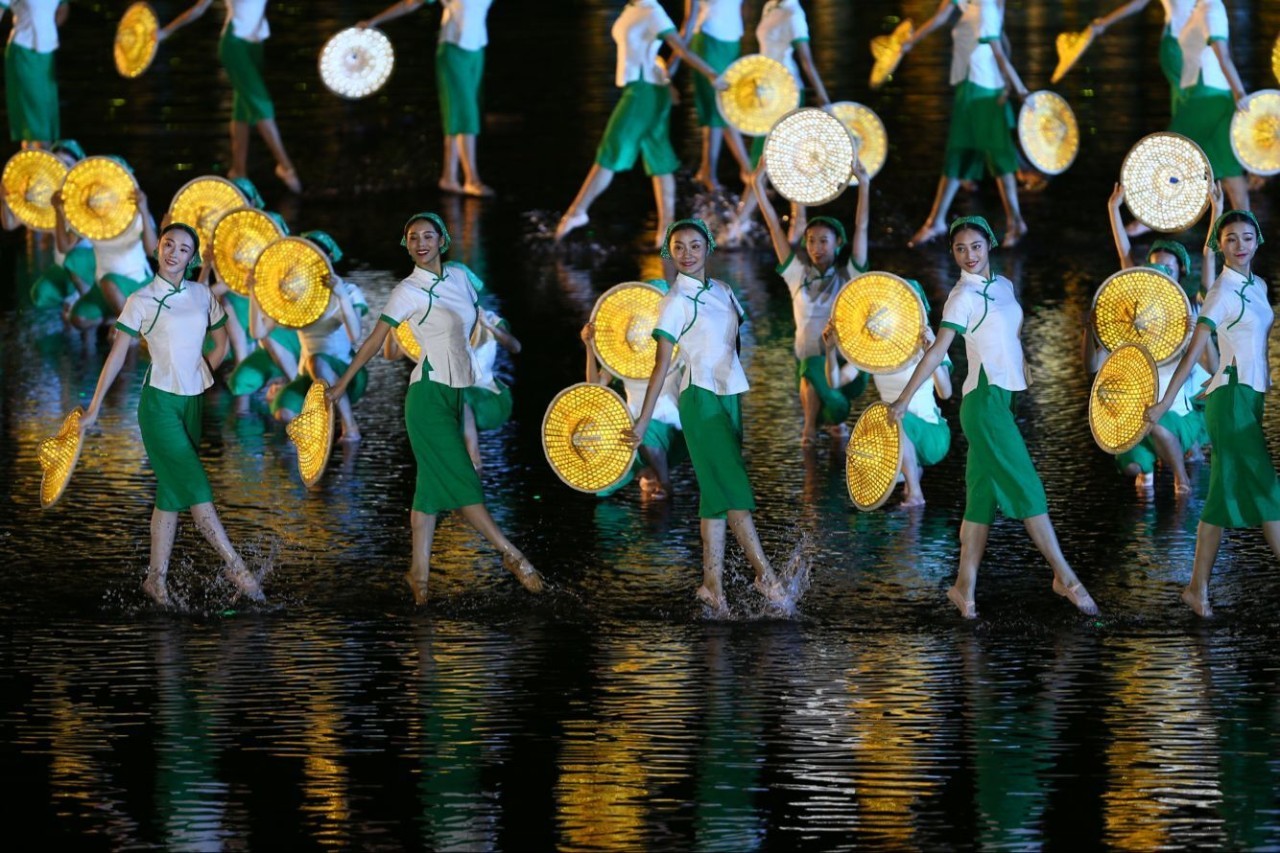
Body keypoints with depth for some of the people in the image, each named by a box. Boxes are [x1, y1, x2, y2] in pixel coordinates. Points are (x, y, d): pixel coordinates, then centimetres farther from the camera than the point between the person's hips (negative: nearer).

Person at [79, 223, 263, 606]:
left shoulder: (202, 295, 7)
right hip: (159, 404, -5)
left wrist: (198, 378, 12)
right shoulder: (141, 301, -4)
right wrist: (95, 408, -3)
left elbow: (221, 345, 20)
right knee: (196, 487, -12)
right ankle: (235, 567, -12)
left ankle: (157, 577, 10)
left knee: (172, 492, 6)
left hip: (193, 402, 5)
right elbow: (117, 355, -2)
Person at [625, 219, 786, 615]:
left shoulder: (722, 292, 13)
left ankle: (712, 584, 6)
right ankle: (765, 574, -9)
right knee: (733, 486, -10)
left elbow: (745, 341, 19)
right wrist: (643, 421, -14)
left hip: (731, 396, 7)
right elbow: (662, 363, -10)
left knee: (716, 492, 5)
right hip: (701, 399, -7)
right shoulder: (675, 302, -6)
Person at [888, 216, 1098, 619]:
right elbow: (937, 350, -17)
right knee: (1027, 488, -7)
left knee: (983, 495, 6)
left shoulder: (1004, 286, 13)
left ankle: (965, 586, 7)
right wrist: (904, 400, -23)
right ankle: (1064, 577, -4)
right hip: (985, 400, -8)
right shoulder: (964, 296, -10)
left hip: (1002, 398, 8)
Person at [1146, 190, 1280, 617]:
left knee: (1225, 495, 7)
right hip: (1231, 397, -8)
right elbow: (1194, 350, -14)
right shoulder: (1222, 292, -11)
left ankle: (1198, 587, 9)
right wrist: (1166, 401, -16)